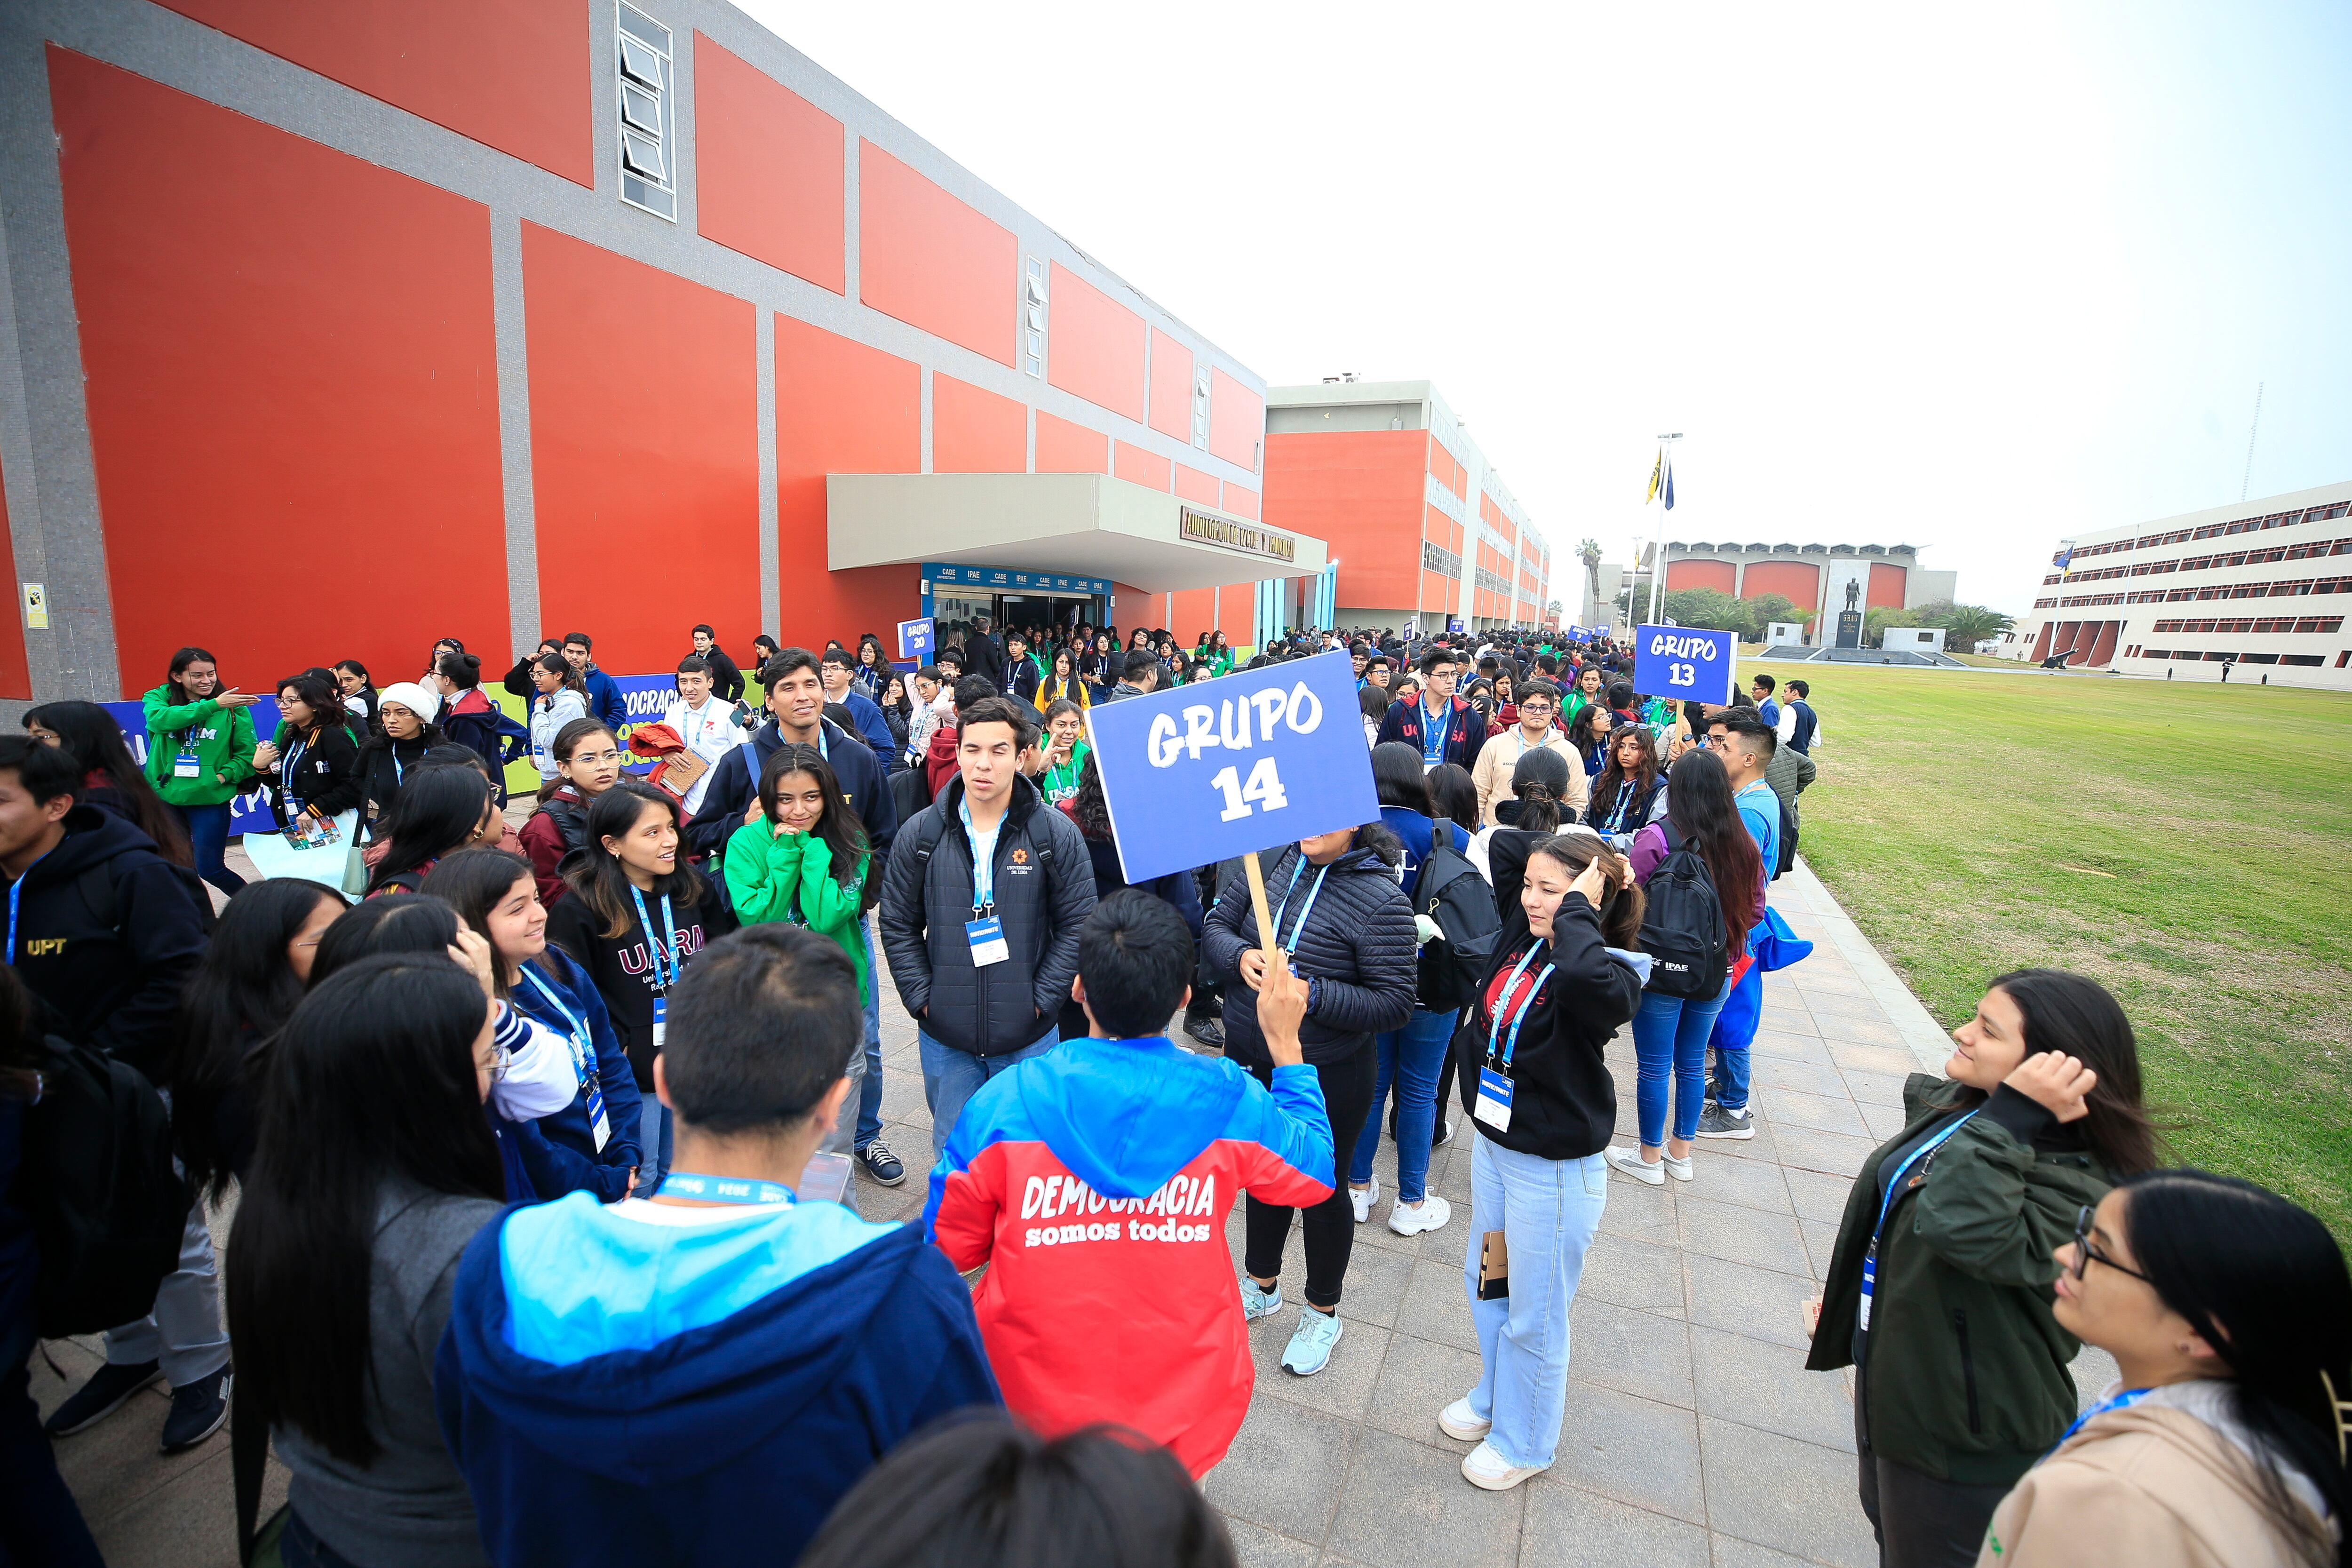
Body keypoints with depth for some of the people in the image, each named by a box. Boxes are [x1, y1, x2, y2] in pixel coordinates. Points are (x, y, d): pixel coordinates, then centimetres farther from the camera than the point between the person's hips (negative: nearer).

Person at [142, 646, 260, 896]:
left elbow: (248, 752, -1)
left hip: (210, 800, -2)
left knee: (210, 869, 1)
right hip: (165, 798, 2)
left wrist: (225, 775, -16)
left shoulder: (232, 706, -3)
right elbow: (160, 719, -23)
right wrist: (213, 705, -29)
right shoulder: (158, 698, 1)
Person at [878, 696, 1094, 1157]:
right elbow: (898, 924, 4)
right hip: (944, 1036, 2)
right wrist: (922, 998, -3)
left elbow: (1077, 924, -4)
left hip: (1029, 1038, -1)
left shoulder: (1057, 834, -8)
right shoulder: (921, 833, -3)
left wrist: (1041, 1000, -9)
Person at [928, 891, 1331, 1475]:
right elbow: (1315, 1171, 2)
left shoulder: (1005, 1103, -19)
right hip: (1185, 1410, 1)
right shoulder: (1229, 1100, -18)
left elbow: (951, 1245, -5)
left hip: (1034, 1404, 0)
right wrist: (1285, 1044, 7)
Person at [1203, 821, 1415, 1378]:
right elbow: (1217, 926, -1)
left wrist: (1311, 994, -30)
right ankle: (1262, 1286, 51)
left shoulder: (1382, 900, -20)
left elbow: (1395, 1003, -19)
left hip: (1328, 1078, -4)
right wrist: (1241, 957, -22)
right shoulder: (1268, 858, -8)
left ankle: (1322, 1313, 43)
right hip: (1249, 1061, 5)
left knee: (1322, 1186, 16)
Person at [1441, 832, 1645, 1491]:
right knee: (1485, 1281, 27)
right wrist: (1567, 845, -6)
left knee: (1534, 1318, 15)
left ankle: (1525, 1441, 42)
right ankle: (1494, 1396, 54)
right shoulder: (1521, 931, -7)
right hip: (1492, 1144, 8)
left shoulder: (1610, 974, -25)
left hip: (1556, 1170, -7)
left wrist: (1578, 907, -35)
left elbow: (1586, 981, -52)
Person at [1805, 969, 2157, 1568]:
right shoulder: (1953, 1104, -6)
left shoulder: (2076, 1186, -29)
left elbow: (1967, 1232, -49)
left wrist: (2008, 1118, -42)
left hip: (1963, 1437, -7)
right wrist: (1845, 1291, 18)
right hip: (1889, 1380, 7)